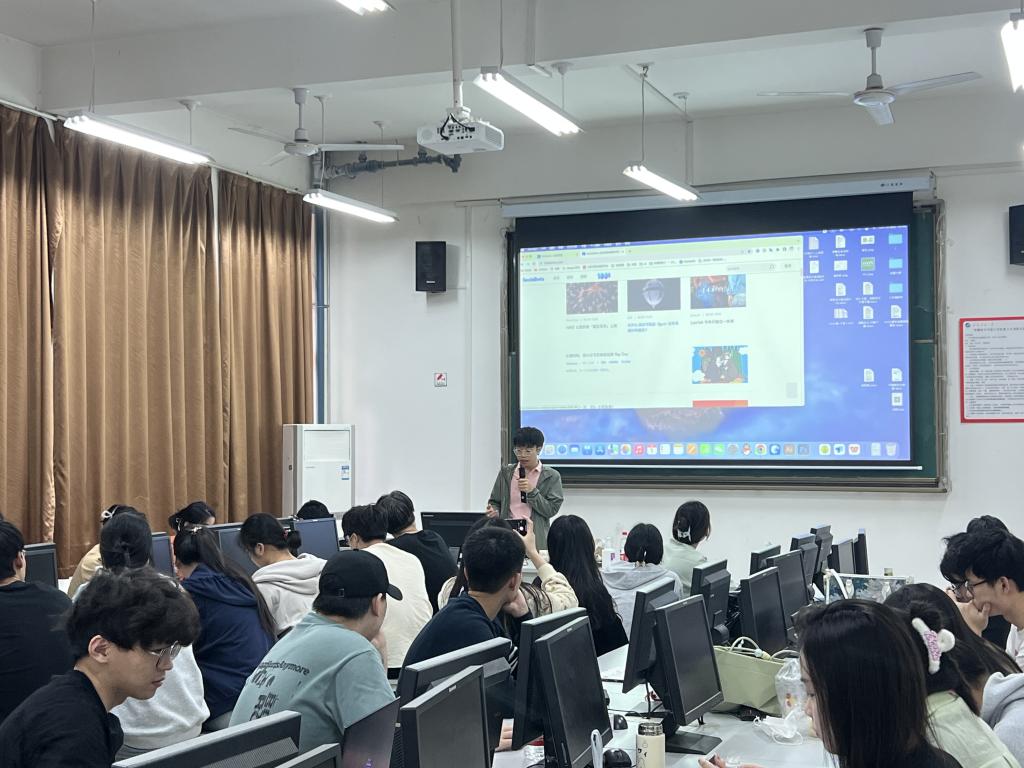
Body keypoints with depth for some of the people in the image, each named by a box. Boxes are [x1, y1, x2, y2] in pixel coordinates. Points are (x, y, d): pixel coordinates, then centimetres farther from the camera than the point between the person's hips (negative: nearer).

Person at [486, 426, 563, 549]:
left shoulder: (551, 476, 4)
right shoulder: (506, 473, 12)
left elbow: (552, 510, -1)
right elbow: (495, 501, 16)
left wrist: (532, 491, -13)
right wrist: (494, 511, -6)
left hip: (537, 539, -2)